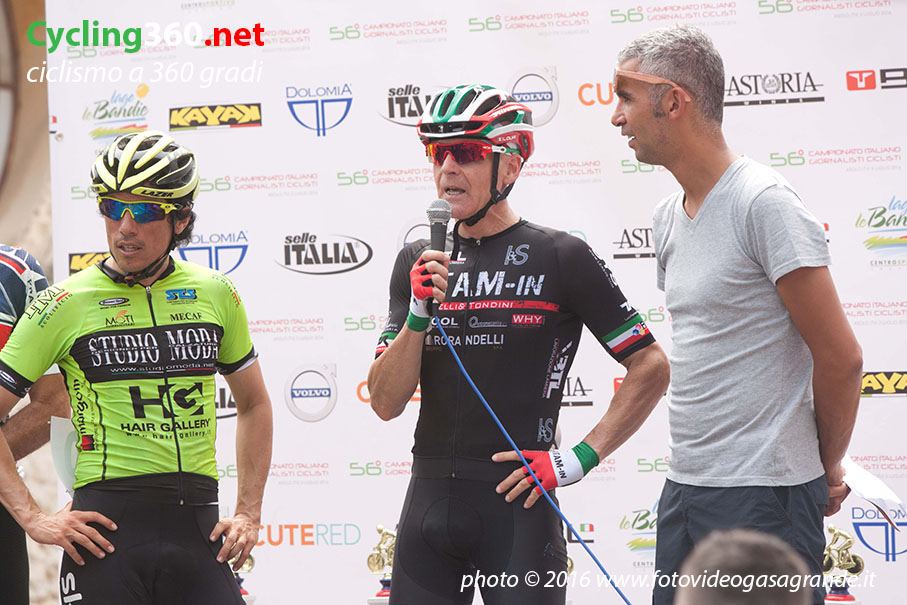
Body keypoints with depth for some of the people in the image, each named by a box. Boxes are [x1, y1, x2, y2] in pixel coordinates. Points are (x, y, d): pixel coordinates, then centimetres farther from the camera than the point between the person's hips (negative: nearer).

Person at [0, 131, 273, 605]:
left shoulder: (215, 294, 9)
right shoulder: (65, 304, -1)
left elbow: (253, 404, 22)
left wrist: (249, 513, 14)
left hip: (198, 530, 3)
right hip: (106, 530, -2)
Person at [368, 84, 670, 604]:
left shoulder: (561, 258, -4)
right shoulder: (419, 264, 9)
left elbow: (652, 368, -2)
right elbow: (386, 404, 4)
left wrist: (579, 459, -9)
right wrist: (418, 314, -11)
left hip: (517, 503, -4)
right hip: (430, 498, 4)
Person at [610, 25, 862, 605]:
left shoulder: (765, 203, -13)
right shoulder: (670, 215, 13)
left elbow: (841, 358, -12)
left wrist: (826, 468, 2)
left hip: (762, 495, -8)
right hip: (684, 487, 8)